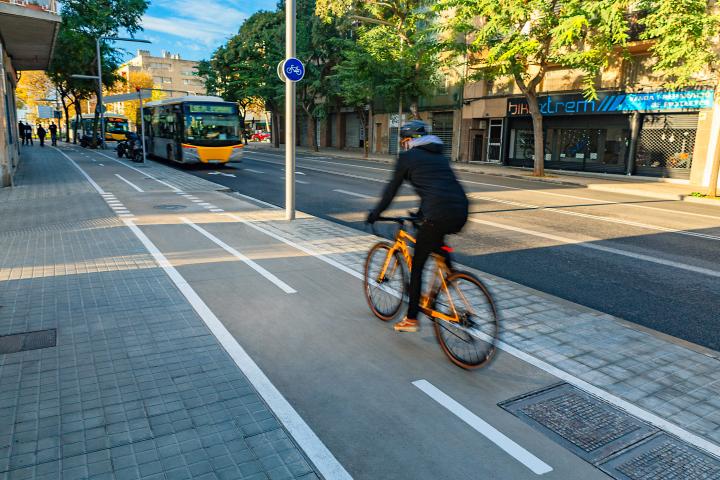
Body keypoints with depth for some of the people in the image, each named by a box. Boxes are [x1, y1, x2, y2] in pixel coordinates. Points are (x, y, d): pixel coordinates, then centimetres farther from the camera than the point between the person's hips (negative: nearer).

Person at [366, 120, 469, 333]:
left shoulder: (407, 157, 8)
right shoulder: (439, 156, 27)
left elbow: (392, 189, 12)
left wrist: (375, 213, 25)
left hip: (438, 215, -7)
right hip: (461, 214, 7)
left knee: (417, 266, 8)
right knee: (437, 238, 39)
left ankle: (411, 319, 15)